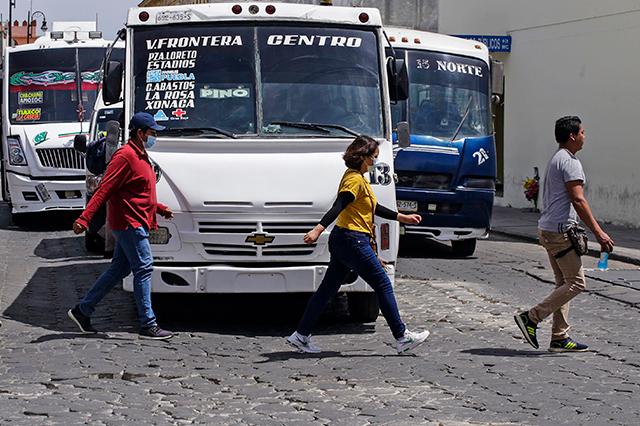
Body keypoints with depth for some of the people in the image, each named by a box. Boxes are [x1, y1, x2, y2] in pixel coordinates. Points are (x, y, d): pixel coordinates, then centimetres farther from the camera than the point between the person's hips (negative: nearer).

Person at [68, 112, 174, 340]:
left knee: (119, 269, 13)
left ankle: (82, 311, 20)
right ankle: (148, 325, -5)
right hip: (130, 223, -10)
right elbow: (104, 189, -20)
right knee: (143, 269, -8)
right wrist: (85, 218, -25)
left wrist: (160, 209, 22)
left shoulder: (140, 156, 17)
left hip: (136, 223, 10)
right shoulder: (125, 156, -15)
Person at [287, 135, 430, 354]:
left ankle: (301, 335, 9)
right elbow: (338, 207, -27)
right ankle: (402, 337, 5)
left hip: (342, 241, 10)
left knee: (328, 288, 9)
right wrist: (318, 229, -38)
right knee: (383, 285, -1)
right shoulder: (355, 180, -14)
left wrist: (401, 217, 29)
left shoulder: (356, 177, 17)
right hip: (353, 240, -10)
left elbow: (374, 207, 26)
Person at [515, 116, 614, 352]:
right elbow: (578, 201, -20)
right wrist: (598, 232, -19)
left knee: (564, 283, 12)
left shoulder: (555, 160, 19)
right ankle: (532, 317, -9)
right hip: (560, 230, -11)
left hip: (548, 229, 11)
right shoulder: (570, 162, -13)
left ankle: (560, 338, 11)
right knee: (576, 283, -6)